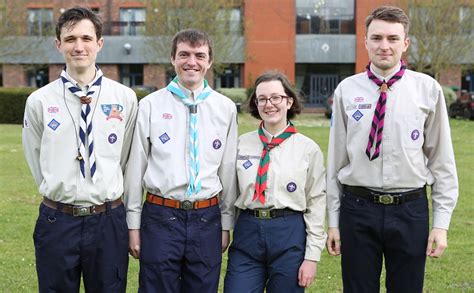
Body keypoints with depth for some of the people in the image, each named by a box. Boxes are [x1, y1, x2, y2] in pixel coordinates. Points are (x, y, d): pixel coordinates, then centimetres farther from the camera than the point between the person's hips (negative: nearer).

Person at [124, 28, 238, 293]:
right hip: (160, 217, -1)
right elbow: (135, 167, 2)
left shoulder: (226, 108, 5)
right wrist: (134, 224, 2)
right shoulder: (150, 105, 0)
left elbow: (229, 169, 8)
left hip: (207, 220, 2)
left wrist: (227, 224, 10)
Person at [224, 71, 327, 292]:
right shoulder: (242, 144, 6)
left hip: (290, 235, -1)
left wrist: (312, 256, -4)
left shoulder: (308, 149, 0)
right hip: (247, 233, 2)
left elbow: (317, 204, 0)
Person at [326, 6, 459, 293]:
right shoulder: (347, 90, 1)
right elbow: (336, 159, 4)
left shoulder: (428, 89, -1)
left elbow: (442, 160, 1)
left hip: (410, 209, 0)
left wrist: (441, 224, -2)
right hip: (357, 208, 0)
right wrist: (333, 221, 5)